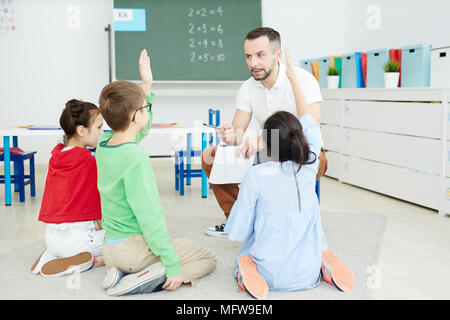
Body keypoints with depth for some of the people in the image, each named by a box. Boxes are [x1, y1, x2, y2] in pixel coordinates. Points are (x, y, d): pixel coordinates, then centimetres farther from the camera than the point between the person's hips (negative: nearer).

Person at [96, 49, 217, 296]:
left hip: (110, 247, 8)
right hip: (136, 246, -8)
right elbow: (149, 217, -25)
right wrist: (173, 266, -20)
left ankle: (120, 272, 9)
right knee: (208, 258, 7)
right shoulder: (136, 160, -25)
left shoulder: (103, 146, 0)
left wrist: (146, 86, 17)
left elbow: (139, 128, 20)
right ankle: (140, 282, -11)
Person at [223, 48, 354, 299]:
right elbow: (308, 120, 5)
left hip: (270, 275, -2)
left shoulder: (256, 176, -19)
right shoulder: (309, 167, -11)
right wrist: (292, 76, 13)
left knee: (244, 257, 31)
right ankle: (325, 266, 7)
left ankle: (249, 271, -1)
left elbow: (237, 232, -12)